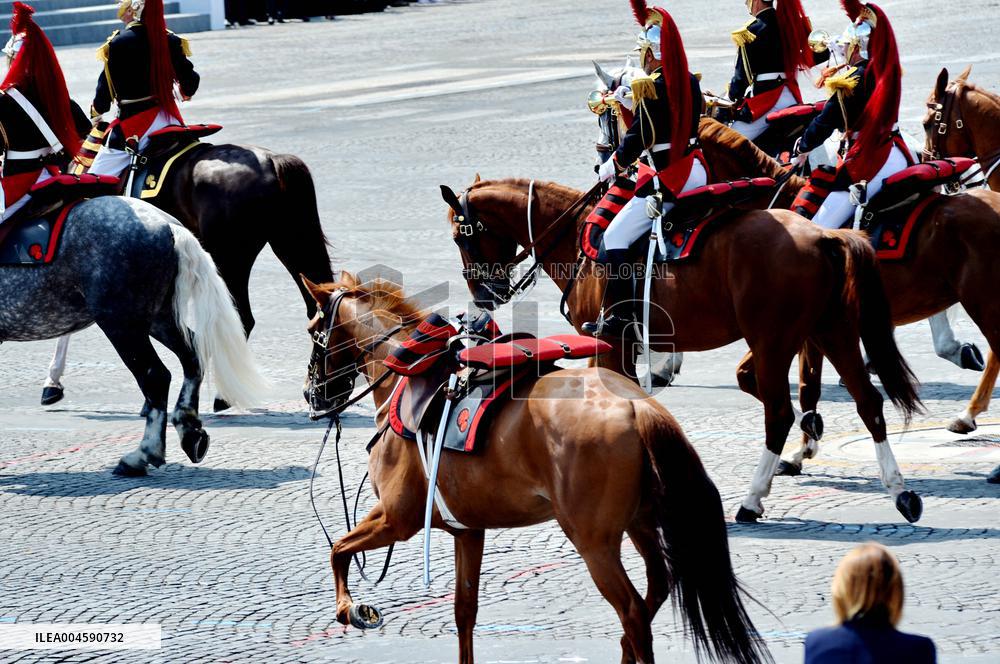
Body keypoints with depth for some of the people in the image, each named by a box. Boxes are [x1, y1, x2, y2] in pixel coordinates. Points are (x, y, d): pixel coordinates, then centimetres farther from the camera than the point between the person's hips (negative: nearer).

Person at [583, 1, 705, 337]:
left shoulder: (650, 87, -16)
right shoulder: (690, 82, 8)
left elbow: (639, 136, -14)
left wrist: (613, 166, 3)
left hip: (667, 180, -9)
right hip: (696, 169, 9)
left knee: (615, 238, -6)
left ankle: (620, 317, -13)